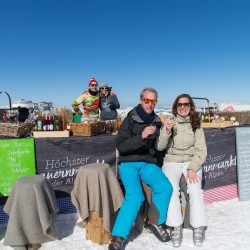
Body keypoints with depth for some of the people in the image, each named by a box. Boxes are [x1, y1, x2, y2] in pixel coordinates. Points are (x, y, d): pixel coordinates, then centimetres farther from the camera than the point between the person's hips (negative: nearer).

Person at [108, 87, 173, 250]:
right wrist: (141, 136, -24)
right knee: (135, 195, -27)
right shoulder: (130, 120, -2)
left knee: (166, 187, -22)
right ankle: (119, 236, -13)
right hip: (129, 164, -4)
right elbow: (121, 146, -13)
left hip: (148, 164, 4)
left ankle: (156, 222, 3)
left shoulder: (157, 122, 11)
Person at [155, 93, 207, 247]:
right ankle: (175, 227, -22)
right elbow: (159, 147, 0)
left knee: (195, 189, -27)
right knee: (171, 189, -28)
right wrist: (166, 131, -17)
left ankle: (199, 228, -19)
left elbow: (201, 151, 1)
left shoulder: (196, 126, 8)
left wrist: (192, 168, -15)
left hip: (192, 162, 0)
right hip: (172, 162, 0)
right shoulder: (169, 123, 9)